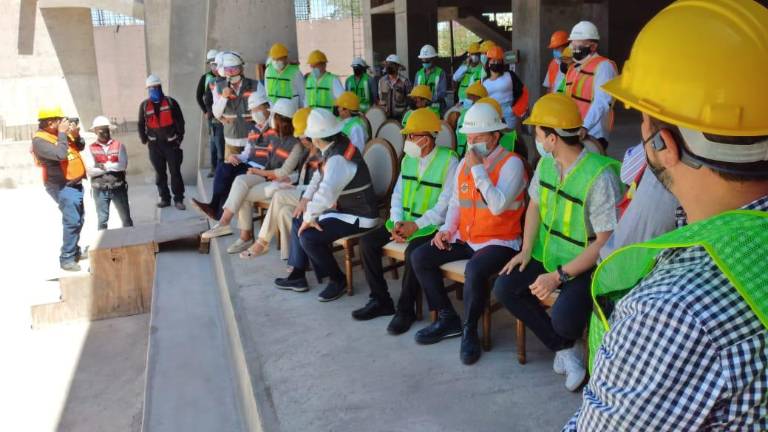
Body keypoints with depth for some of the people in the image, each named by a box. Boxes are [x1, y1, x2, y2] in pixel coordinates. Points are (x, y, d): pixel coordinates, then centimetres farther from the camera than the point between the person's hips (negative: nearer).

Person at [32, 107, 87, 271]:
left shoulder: (60, 133, 7)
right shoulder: (40, 140, -17)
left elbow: (80, 147, 13)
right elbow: (60, 154, -32)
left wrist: (76, 135, -6)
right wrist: (62, 133, -21)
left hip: (75, 183, 9)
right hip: (64, 187, -9)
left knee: (78, 219, 19)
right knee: (72, 221, -14)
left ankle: (74, 251, 35)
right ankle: (66, 259, -6)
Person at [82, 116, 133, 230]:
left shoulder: (119, 145, 1)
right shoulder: (90, 149, 0)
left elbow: (123, 165, -11)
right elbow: (90, 171, -10)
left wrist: (104, 166, -12)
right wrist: (113, 167, -12)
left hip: (118, 187, 0)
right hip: (100, 190, 0)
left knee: (126, 218, 10)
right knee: (102, 220, 7)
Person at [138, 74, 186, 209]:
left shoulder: (171, 102, -4)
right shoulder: (144, 105, 3)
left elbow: (180, 121, 0)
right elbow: (141, 124, 11)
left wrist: (179, 138, -2)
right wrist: (145, 141, 7)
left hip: (171, 143, -2)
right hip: (154, 145, 3)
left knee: (175, 172, -1)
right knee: (160, 173, 8)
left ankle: (178, 199, 7)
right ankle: (165, 198, 18)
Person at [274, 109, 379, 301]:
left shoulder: (339, 159, -29)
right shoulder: (336, 146, 1)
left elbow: (326, 193, -43)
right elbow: (320, 175, 17)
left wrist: (310, 217, -28)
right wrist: (306, 197, 6)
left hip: (358, 218, -10)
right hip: (343, 208, 10)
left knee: (308, 237, -22)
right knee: (298, 221, 14)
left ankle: (338, 280, 0)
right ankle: (297, 276, 20)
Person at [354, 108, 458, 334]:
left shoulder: (449, 161, -13)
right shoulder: (408, 159, 9)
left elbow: (445, 205, -17)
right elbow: (397, 194, 8)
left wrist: (416, 225, -22)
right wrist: (397, 222, -9)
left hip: (432, 225, -7)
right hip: (404, 221, 7)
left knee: (413, 252, -33)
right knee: (367, 241, -8)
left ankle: (405, 309, -12)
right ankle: (380, 300, 3)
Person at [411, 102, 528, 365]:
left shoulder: (511, 163, -11)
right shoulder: (464, 163, 11)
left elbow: (498, 206, -24)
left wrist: (478, 169, -21)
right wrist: (447, 229, 1)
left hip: (500, 242, -7)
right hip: (464, 239, 8)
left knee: (474, 271, -36)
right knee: (419, 257, -5)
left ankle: (470, 329, -8)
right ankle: (448, 318, 8)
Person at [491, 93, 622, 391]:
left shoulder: (600, 175, -25)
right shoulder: (547, 163, -1)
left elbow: (605, 241, -23)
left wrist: (559, 276, -24)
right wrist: (526, 250, 1)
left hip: (586, 265, -7)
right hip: (548, 254, 8)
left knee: (563, 318, -28)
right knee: (504, 288, -9)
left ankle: (566, 345, 14)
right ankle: (565, 349, 3)